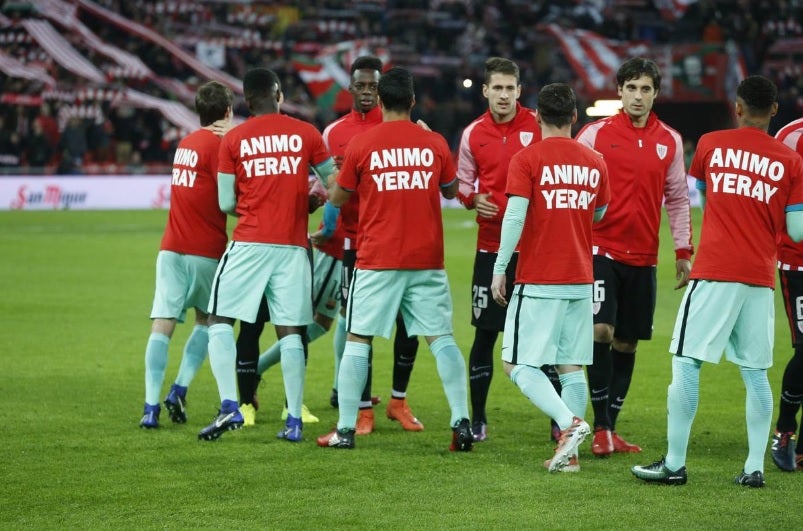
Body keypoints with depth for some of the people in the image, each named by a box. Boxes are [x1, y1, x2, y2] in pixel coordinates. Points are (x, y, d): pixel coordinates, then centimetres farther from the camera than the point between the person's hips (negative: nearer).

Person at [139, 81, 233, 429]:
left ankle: (151, 406, -12)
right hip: (206, 250, -4)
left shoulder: (186, 142, 13)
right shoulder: (217, 145, -9)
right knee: (207, 320, 17)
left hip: (171, 247, 4)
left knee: (162, 324, -4)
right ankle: (179, 391, 4)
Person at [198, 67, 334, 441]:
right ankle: (294, 420, 3)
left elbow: (226, 203, 2)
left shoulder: (233, 139, 2)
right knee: (290, 331, 5)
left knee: (220, 320, 5)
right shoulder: (305, 134, 4)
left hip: (249, 243, -2)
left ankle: (229, 406, -9)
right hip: (292, 246, 2)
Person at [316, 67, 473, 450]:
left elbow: (338, 198, 5)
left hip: (377, 260, -2)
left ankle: (345, 429, 4)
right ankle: (461, 422, -4)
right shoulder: (434, 143, 2)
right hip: (427, 260, 2)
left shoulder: (360, 145, -5)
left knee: (357, 340, 5)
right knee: (441, 338, 5)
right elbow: (451, 190, 19)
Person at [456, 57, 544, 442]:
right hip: (491, 246, 2)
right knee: (485, 333, 3)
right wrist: (473, 199, -7)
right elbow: (462, 182, 14)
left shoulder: (538, 127, -2)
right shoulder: (473, 134, 5)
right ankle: (477, 420, 12)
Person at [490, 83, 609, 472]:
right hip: (580, 280, 5)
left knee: (518, 364, -2)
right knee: (571, 366, 8)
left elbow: (515, 216, -15)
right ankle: (569, 452, 3)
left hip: (538, 281, -5)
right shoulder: (594, 163, 7)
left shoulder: (527, 159, -7)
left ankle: (569, 423, -21)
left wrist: (500, 269, -9)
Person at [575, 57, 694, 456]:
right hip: (602, 250, -4)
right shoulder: (596, 134, -2)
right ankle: (600, 429, -10)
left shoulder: (669, 141, 8)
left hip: (643, 258, 4)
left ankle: (611, 428, 16)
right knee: (601, 332, -16)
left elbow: (677, 199, 14)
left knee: (626, 343, 7)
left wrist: (683, 252, 9)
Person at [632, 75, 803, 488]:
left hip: (715, 273, -2)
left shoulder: (711, 145, 3)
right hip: (761, 277, 2)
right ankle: (755, 466, 5)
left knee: (685, 363, 0)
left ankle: (674, 464, -2)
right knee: (754, 371, 8)